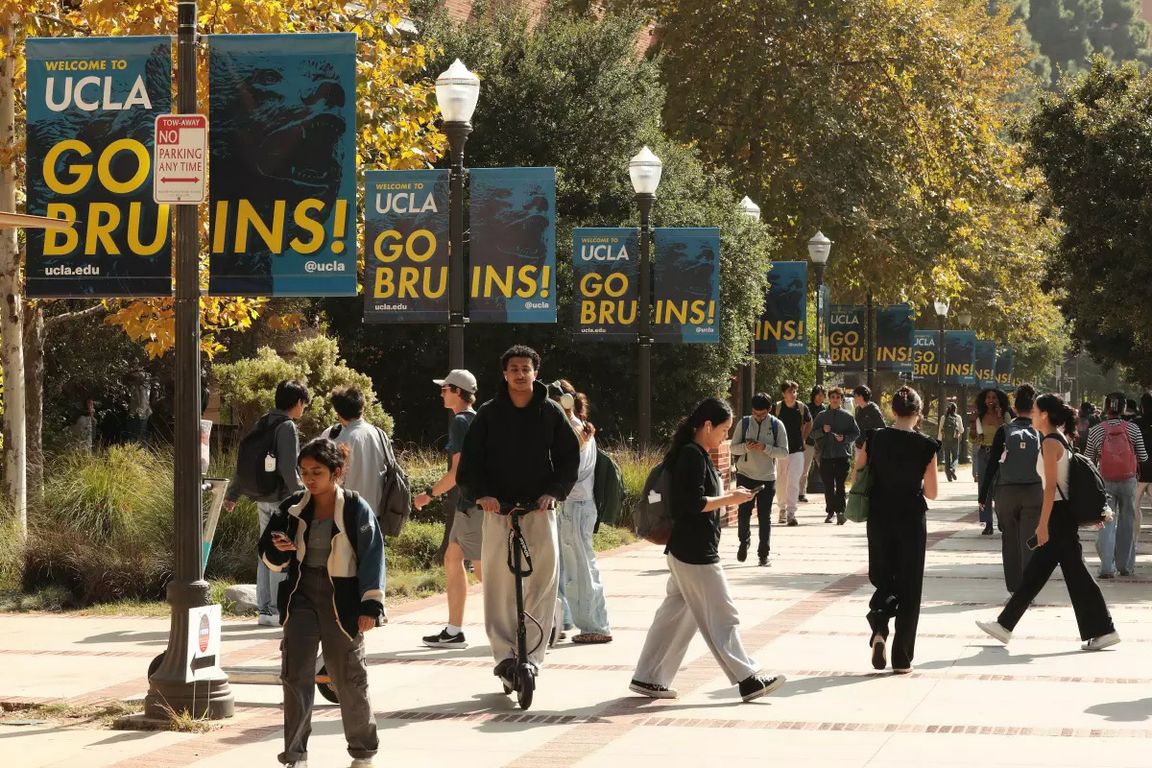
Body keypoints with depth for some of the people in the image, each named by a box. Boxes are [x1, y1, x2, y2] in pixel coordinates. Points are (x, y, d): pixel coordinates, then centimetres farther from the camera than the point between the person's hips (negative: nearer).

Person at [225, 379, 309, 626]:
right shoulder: (287, 427, -13)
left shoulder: (262, 424, 12)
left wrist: (233, 494, 22)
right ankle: (277, 610, -4)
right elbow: (289, 469, -19)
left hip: (263, 498, 8)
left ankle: (264, 609, 16)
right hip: (282, 498, -8)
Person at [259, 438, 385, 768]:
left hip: (341, 598, -3)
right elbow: (269, 555, 12)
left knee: (349, 675, 7)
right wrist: (277, 551, -12)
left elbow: (372, 556, -6)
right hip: (301, 596, 3)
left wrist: (370, 604, -10)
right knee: (296, 675, -2)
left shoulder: (356, 508, -7)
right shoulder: (292, 508, 3)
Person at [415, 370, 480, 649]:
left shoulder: (460, 422, -14)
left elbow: (458, 470, -19)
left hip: (470, 504, -10)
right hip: (475, 502, 10)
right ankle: (453, 631, 15)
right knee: (452, 559, 13)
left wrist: (430, 493, -10)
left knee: (483, 570, -8)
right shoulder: (478, 420, 14)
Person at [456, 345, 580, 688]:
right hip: (498, 507, 0)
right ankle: (504, 654, 1)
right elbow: (470, 460, 4)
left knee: (542, 583, -7)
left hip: (539, 508, 0)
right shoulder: (489, 414, 5)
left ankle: (532, 654, -3)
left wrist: (554, 491, -8)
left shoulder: (551, 413, 6)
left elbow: (569, 457, 8)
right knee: (499, 586, -4)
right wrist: (480, 493, -13)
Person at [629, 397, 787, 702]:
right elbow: (694, 503, -23)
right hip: (695, 552, -10)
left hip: (685, 550, 10)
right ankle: (748, 679, -1)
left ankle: (648, 679, 14)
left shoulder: (696, 454, 15)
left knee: (675, 614, 11)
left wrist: (727, 496, 9)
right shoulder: (692, 456, -16)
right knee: (721, 615, -5)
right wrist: (729, 499, -14)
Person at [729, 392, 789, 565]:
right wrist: (746, 447, -19)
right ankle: (744, 541, 27)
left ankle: (764, 554, 10)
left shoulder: (777, 425, -3)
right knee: (743, 512, 0)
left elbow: (784, 452, -5)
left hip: (767, 478, -1)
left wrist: (765, 448, -21)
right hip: (745, 475, 1)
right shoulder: (744, 423, 0)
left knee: (764, 517, 2)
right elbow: (733, 447, 2)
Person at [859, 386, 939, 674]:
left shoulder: (874, 440, -4)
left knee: (883, 578, 18)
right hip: (911, 520, -2)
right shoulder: (925, 446, -10)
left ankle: (879, 627, -12)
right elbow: (931, 492, -6)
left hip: (879, 518, 2)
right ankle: (902, 658, 7)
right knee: (908, 587, 7)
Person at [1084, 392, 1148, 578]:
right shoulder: (1132, 429, -5)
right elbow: (1143, 457, 0)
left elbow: (1088, 460, 1)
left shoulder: (1096, 431, -5)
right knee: (1127, 523, 12)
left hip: (1105, 482, 0)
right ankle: (1125, 565, 18)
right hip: (1128, 481, 0)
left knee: (1106, 524, 0)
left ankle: (1107, 567, -12)